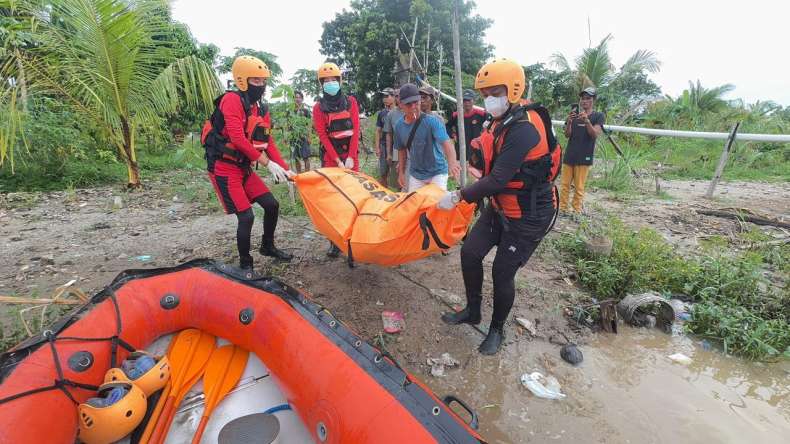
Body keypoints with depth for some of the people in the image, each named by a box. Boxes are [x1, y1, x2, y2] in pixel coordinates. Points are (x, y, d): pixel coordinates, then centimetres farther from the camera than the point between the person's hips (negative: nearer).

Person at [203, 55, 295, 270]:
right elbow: (237, 138, -24)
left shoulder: (262, 110, 10)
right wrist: (268, 164, -24)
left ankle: (268, 246, 28)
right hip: (224, 170, -8)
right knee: (246, 216, -9)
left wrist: (286, 170, -3)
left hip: (244, 169, 8)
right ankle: (245, 264, 10)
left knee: (272, 205, 5)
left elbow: (269, 143, 8)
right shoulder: (232, 99, -14)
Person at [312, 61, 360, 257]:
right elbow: (322, 135, -3)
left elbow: (356, 129, 0)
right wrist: (337, 160, -13)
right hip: (330, 156, -1)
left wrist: (350, 157, -10)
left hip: (351, 154, 1)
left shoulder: (350, 101, 7)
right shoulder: (319, 107, 4)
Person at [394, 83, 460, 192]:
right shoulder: (399, 126, -3)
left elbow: (445, 141, -33)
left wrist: (451, 162, -51)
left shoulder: (432, 121, -19)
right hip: (415, 175, 5)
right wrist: (401, 172, 8)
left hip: (437, 173, -4)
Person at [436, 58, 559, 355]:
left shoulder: (524, 130, -26)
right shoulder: (505, 121, 3)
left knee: (502, 273, 1)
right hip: (501, 207, 9)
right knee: (470, 253, 6)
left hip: (528, 216, -8)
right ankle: (472, 312, 28)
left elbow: (498, 180, -29)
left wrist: (458, 197, -23)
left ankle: (497, 330, 27)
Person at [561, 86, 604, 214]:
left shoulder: (598, 116, 4)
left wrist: (586, 120, -25)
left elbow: (595, 134, -9)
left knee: (579, 187, -2)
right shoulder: (574, 114, 11)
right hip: (569, 155, 3)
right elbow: (567, 135, 2)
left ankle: (577, 211, 3)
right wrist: (569, 122, -17)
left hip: (584, 157, -3)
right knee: (564, 185, 2)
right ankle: (562, 209, 6)